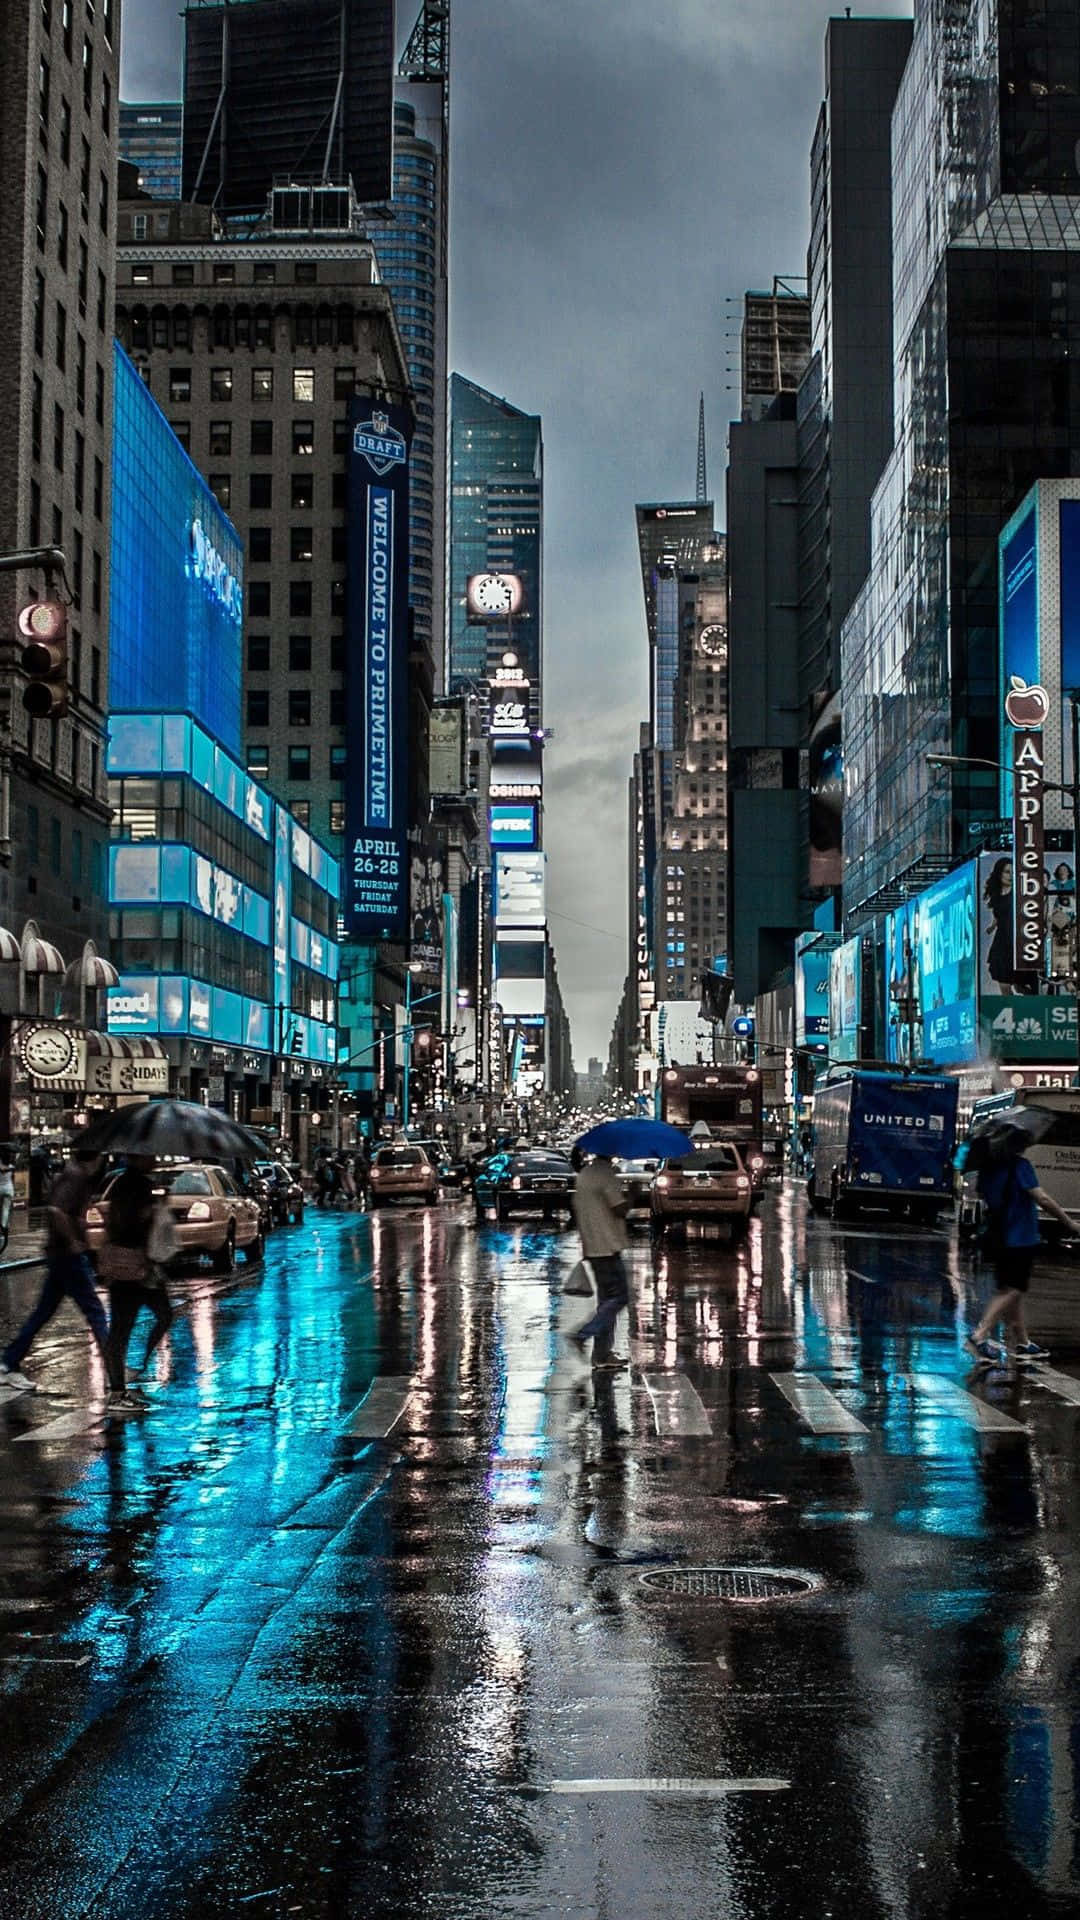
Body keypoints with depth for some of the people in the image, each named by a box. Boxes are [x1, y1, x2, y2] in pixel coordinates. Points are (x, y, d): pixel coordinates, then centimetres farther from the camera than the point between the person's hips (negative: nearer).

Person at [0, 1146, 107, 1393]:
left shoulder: (69, 1175, 13)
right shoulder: (76, 1178, -17)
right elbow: (57, 1210, -30)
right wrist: (73, 1241, -21)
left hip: (58, 1254, 9)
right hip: (69, 1256, -9)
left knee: (43, 1312, 13)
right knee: (93, 1310, -5)